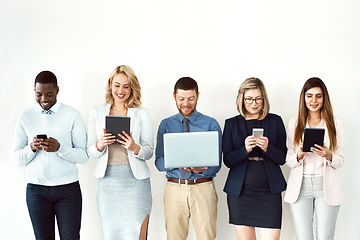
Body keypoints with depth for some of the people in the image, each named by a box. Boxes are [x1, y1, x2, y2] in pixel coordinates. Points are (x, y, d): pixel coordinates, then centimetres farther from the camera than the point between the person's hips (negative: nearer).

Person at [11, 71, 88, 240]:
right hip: (36, 189, 2)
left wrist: (59, 148, -21)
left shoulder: (72, 115, -1)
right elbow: (16, 159, 3)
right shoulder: (25, 118, 4)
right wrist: (31, 148, -17)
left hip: (68, 188, -1)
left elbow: (84, 156, -5)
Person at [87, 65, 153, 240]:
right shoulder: (97, 112, 9)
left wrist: (135, 148, -16)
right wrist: (100, 145, -13)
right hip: (108, 181, 2)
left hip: (135, 180, -1)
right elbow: (90, 152, 8)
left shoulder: (142, 114, 4)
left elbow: (149, 152, 4)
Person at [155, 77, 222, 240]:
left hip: (203, 188, -1)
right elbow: (159, 162, 1)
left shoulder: (211, 124, 3)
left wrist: (201, 169, -24)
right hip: (174, 188, 1)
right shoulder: (166, 125, 8)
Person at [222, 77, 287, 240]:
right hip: (240, 192, 1)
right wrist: (245, 149, -15)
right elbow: (228, 161, 3)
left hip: (269, 191, 0)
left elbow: (282, 158, 6)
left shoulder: (275, 121, 8)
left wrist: (267, 148, -14)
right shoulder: (231, 124, 8)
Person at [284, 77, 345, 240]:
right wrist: (299, 155, -15)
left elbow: (340, 161, 6)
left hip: (326, 186, 0)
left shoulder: (334, 123, 7)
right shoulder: (294, 123, 9)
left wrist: (328, 155, -15)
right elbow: (288, 160, 7)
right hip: (300, 187, 1)